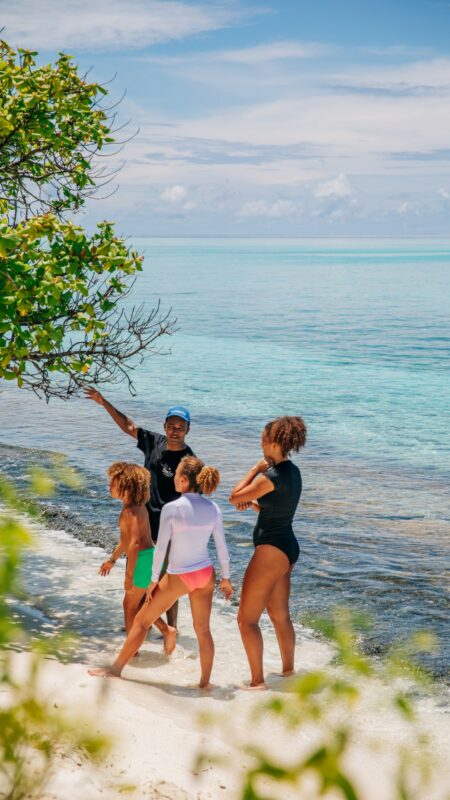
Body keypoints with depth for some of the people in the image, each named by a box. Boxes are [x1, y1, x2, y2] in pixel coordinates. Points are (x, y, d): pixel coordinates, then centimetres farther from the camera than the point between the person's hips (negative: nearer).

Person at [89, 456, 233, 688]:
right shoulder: (213, 509, -4)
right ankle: (205, 682, 19)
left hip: (179, 577, -4)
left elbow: (161, 548, -13)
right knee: (203, 629, 14)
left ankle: (116, 669, 20)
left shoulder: (171, 508, -17)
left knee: (141, 621, 10)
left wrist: (154, 580, -4)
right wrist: (225, 578, 13)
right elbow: (222, 547, 1)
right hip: (205, 574, 4)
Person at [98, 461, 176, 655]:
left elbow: (134, 542, -28)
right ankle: (167, 631, 21)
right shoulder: (138, 506, 11)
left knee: (130, 605, 6)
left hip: (142, 559, -9)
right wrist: (112, 559, 32)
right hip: (149, 557, 9)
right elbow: (125, 538, 24)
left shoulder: (129, 511, -19)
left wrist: (129, 575, -28)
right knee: (136, 604, 22)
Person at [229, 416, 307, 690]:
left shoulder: (271, 476, -22)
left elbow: (235, 497, -13)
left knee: (246, 619, -2)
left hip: (272, 549, -10)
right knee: (280, 615, 23)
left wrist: (256, 469, -6)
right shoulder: (293, 472, 7)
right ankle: (289, 671, 34)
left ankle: (258, 682, -1)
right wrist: (252, 503, 2)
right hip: (288, 547, 10)